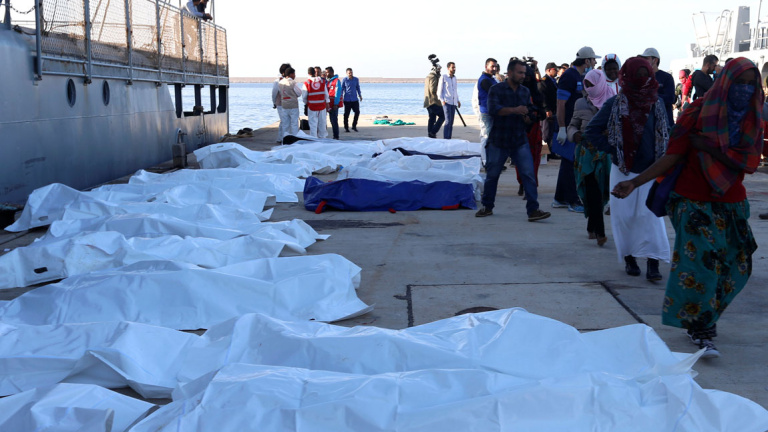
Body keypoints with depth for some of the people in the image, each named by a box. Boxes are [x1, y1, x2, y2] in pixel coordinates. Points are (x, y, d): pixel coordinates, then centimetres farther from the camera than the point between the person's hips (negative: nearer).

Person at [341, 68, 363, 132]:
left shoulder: (356, 79, 6)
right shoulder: (344, 80, -3)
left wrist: (360, 95, 13)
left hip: (355, 99, 3)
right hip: (347, 100, -3)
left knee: (357, 112, -2)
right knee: (346, 114, 0)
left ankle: (354, 126, 12)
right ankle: (346, 127, 11)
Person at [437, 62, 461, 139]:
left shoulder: (454, 78, 16)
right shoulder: (443, 77, -1)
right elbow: (439, 90, -2)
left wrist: (458, 100, 18)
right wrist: (442, 100, -13)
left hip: (453, 103, 6)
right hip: (446, 102, -6)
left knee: (451, 122, 5)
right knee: (448, 121, -15)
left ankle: (449, 138, 8)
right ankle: (445, 139, -15)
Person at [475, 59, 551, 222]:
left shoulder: (525, 91, 10)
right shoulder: (496, 89, -4)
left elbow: (530, 115, 15)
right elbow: (493, 109, -22)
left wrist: (528, 116, -10)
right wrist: (514, 110, -33)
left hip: (520, 141, 3)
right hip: (498, 141, -3)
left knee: (528, 174, -9)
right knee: (492, 175, 7)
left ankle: (533, 210, -8)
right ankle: (487, 207, 25)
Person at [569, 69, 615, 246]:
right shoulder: (581, 104, 8)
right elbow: (572, 125, 15)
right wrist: (574, 134, -6)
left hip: (607, 152, -1)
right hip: (586, 152, 1)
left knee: (601, 191, 1)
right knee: (593, 192, -7)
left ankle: (592, 228, 20)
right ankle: (599, 231, -5)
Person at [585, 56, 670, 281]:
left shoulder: (656, 103, 3)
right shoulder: (614, 104, -3)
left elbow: (665, 134, 9)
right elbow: (591, 132, -1)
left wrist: (662, 159, -3)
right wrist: (612, 149, -7)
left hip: (651, 171, 1)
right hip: (623, 170, -1)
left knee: (651, 216, -7)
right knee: (624, 215, 5)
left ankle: (653, 263, -9)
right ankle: (629, 259, 19)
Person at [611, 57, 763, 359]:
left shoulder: (752, 119, 2)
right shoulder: (699, 113, -8)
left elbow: (750, 163, -10)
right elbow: (672, 156, -9)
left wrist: (710, 148, -19)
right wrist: (634, 182, -18)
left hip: (732, 203, 4)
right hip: (694, 201, -4)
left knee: (734, 266, 5)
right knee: (700, 260, -15)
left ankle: (703, 320, 26)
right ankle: (701, 333, -5)